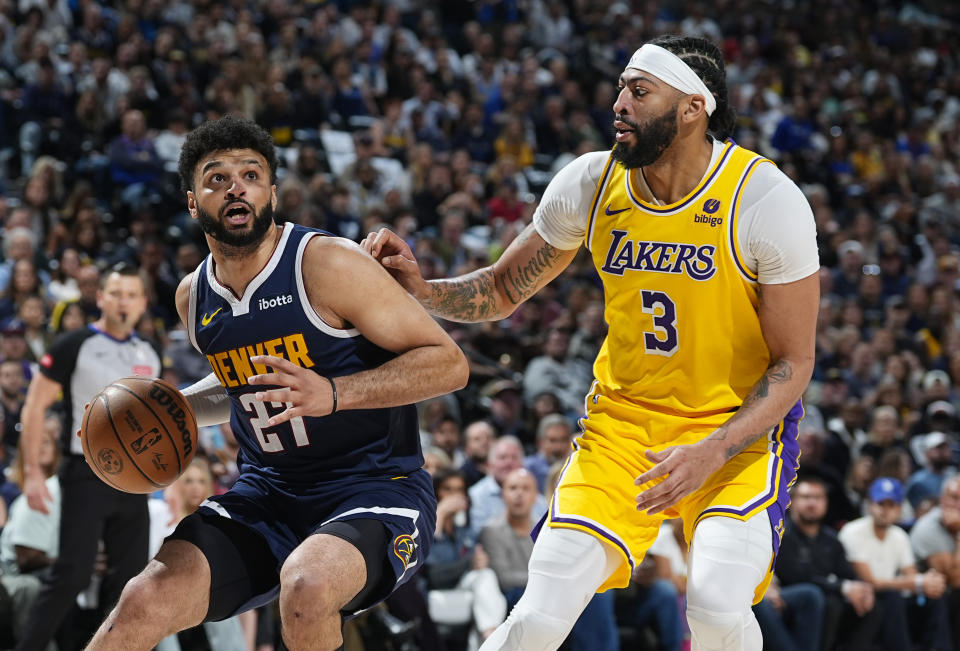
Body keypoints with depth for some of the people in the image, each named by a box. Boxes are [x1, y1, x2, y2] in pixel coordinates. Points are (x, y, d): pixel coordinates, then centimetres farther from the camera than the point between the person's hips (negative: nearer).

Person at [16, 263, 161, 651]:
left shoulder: (148, 356, 12)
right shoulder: (74, 346, -6)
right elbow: (35, 407, -7)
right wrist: (32, 472, -14)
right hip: (86, 474, -6)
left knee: (131, 575, 5)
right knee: (72, 574, -12)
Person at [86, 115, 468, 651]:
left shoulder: (328, 265, -15)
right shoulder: (194, 297, 7)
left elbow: (449, 363, -16)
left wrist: (333, 394, -28)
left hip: (376, 489, -5)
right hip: (268, 492, 6)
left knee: (305, 587, -37)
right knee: (147, 602, -15)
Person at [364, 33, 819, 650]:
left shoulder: (767, 200, -19)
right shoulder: (590, 183, -8)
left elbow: (793, 363, -13)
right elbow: (503, 290, 7)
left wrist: (710, 453, -26)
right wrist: (421, 289, -13)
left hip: (742, 422, -3)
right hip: (624, 416, 3)